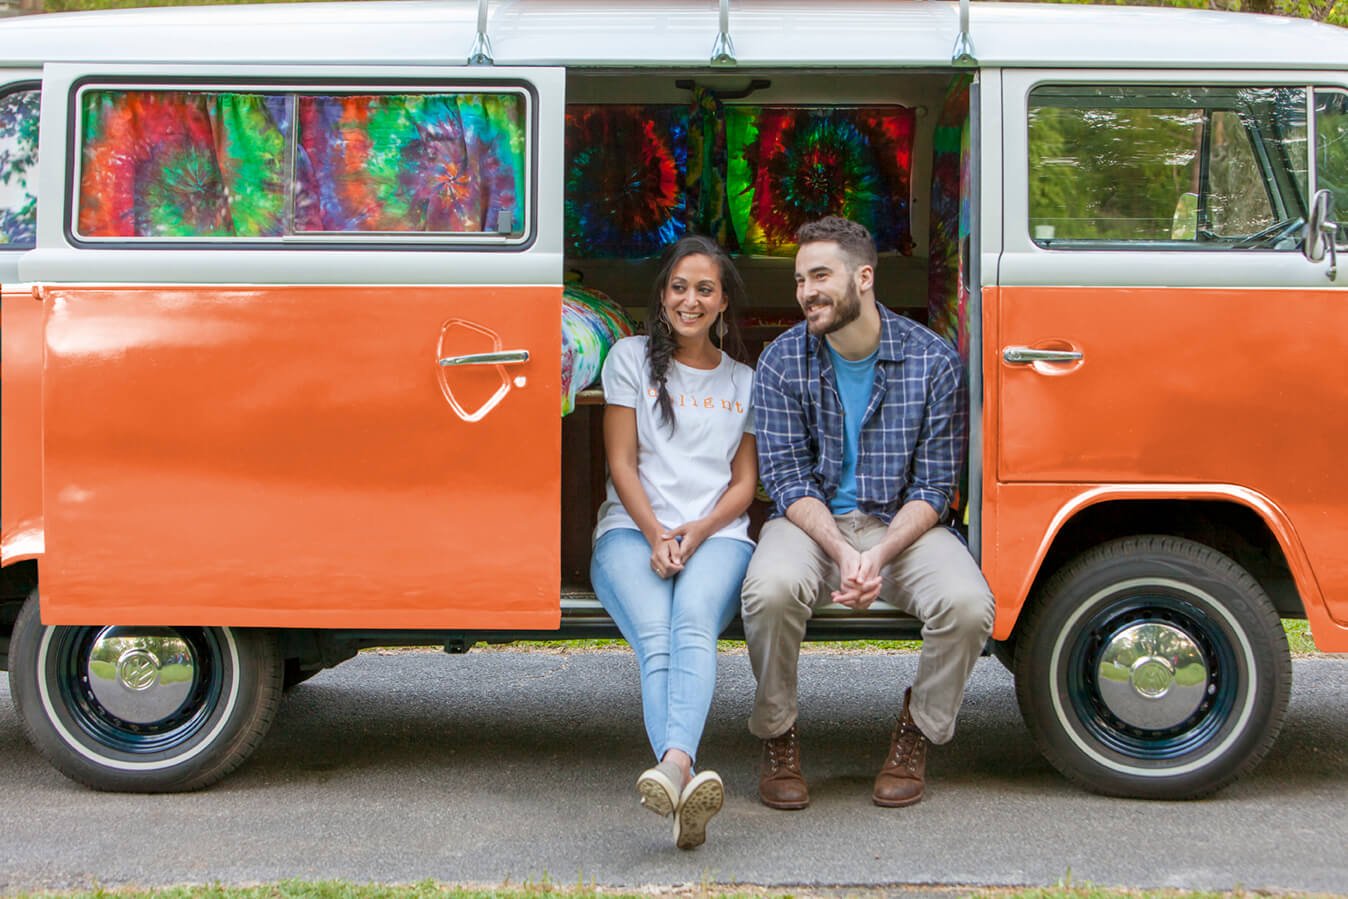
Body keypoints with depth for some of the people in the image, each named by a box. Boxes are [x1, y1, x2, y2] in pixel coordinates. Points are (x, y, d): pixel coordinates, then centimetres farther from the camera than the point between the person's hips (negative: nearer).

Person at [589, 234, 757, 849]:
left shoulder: (744, 382, 20)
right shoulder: (631, 359, 15)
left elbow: (745, 481, 14)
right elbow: (622, 462, 7)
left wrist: (698, 533, -7)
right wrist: (654, 534, -9)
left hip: (716, 536, 1)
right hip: (632, 530, -1)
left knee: (693, 623, -36)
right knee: (656, 639, -33)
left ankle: (674, 765, -59)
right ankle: (688, 789, -55)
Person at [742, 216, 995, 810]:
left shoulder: (932, 361, -6)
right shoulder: (782, 363, -4)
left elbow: (934, 486, -6)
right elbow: (788, 479, -8)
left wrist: (880, 553, -23)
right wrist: (842, 552, -25)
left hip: (902, 523, 0)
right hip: (811, 519, 0)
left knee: (968, 604, -29)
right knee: (771, 588, -34)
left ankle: (915, 734, 1)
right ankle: (777, 739, -7)